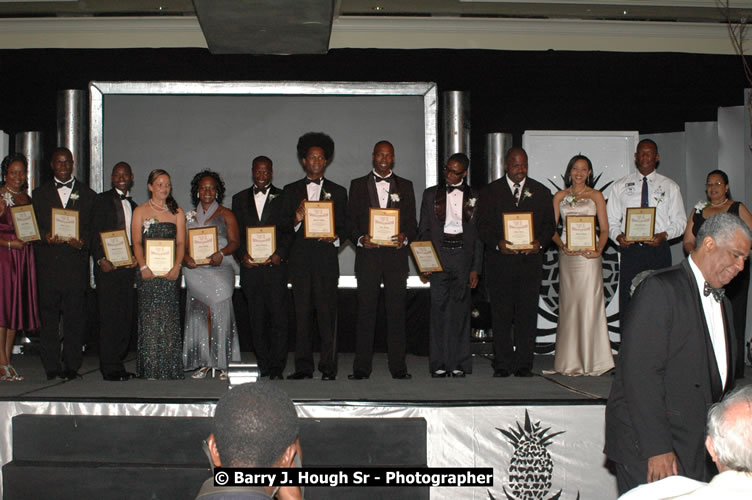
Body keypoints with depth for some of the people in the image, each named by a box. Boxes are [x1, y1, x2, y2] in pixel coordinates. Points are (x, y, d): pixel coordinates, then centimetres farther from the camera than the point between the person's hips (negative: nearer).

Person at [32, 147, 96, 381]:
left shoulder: (87, 195, 12)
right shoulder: (40, 194, 14)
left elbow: (94, 227, 7)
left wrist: (83, 241, -13)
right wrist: (46, 237, -12)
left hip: (76, 263, 0)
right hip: (48, 263, 1)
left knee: (75, 316, -1)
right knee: (48, 315, 1)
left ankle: (72, 365, 7)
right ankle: (52, 367, 7)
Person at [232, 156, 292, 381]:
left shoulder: (282, 197, 7)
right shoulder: (240, 199, 14)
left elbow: (289, 231, 3)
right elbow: (235, 233, 11)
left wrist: (280, 254, -11)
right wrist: (242, 255, -5)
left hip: (275, 264, -2)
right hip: (250, 266, 3)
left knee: (279, 317, -7)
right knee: (256, 318, 5)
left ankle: (277, 368, -5)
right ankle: (263, 364, 12)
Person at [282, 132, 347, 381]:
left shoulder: (337, 192, 14)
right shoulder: (291, 190, 15)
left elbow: (343, 226, 10)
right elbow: (283, 226, 9)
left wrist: (334, 236, -10)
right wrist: (296, 219, -11)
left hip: (326, 257, -1)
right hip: (299, 258, 1)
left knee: (327, 311, -5)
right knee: (301, 311, 0)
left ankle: (328, 367, -1)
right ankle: (303, 366, 6)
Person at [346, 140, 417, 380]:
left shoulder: (405, 186, 14)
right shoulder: (358, 185, 12)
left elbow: (412, 222, 11)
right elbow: (350, 221, 8)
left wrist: (405, 237, -9)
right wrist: (360, 239, -11)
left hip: (396, 254, 1)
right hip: (368, 254, -1)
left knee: (396, 310, -1)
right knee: (366, 310, -2)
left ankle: (398, 366, 4)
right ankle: (362, 367, 1)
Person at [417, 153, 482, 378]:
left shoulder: (474, 197, 8)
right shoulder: (431, 194, 8)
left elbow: (478, 234, 7)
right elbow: (423, 230, 8)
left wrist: (476, 268, 1)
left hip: (464, 256, 0)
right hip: (438, 256, 0)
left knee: (461, 310, 0)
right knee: (439, 309, -3)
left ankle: (459, 364, 6)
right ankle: (439, 363, 2)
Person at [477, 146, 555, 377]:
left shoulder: (541, 192, 11)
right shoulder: (491, 191, 7)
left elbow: (549, 224, 10)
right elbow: (483, 225, 3)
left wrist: (540, 243, -9)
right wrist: (498, 243, -14)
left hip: (530, 261, 1)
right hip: (499, 261, -1)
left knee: (527, 314, 1)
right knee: (501, 315, 1)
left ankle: (524, 364, 8)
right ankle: (502, 364, 8)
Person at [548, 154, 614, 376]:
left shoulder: (596, 196, 8)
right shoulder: (560, 196, 13)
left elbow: (604, 229, 5)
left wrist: (599, 249, -13)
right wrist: (562, 246, -10)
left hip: (589, 255, -2)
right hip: (567, 255, 2)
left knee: (589, 305, -6)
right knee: (569, 305, 2)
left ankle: (591, 360, -1)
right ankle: (570, 361, 7)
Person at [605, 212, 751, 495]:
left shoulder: (721, 303, 19)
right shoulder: (661, 288, -10)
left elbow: (721, 381, 20)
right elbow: (639, 372, -18)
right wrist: (657, 448, -21)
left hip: (695, 451, 8)